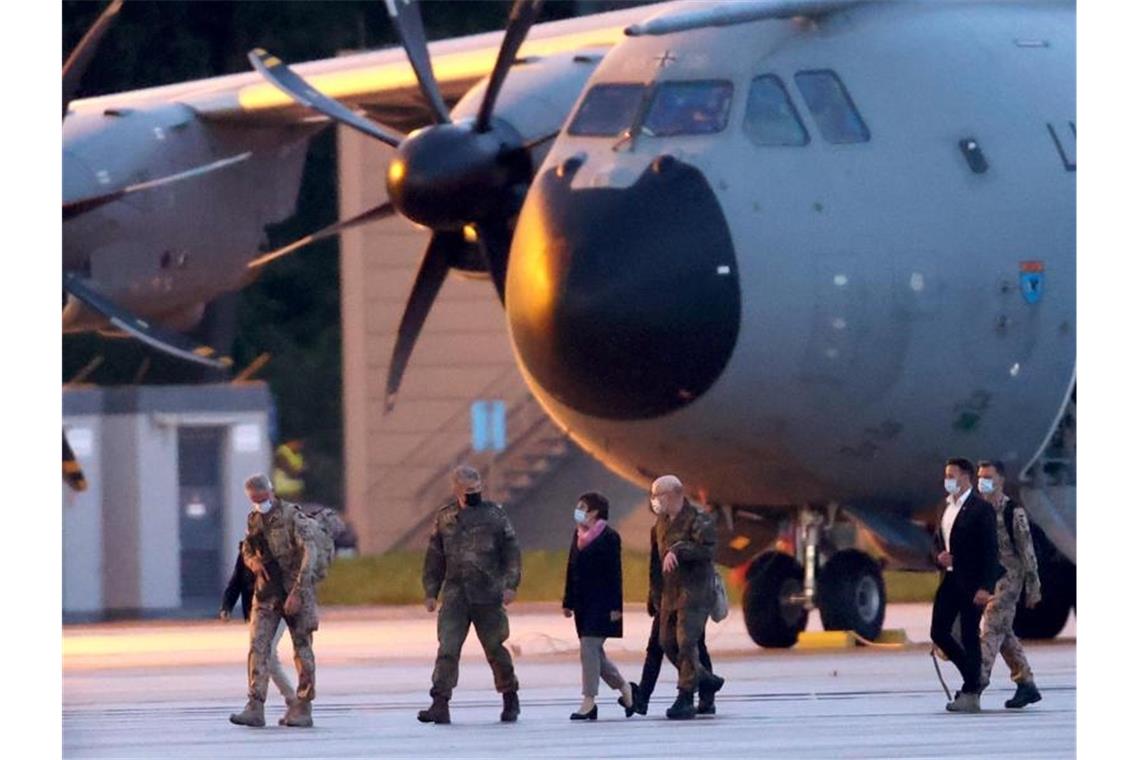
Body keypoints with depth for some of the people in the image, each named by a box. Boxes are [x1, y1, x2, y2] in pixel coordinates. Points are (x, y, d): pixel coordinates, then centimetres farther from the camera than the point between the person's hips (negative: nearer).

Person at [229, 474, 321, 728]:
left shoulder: (292, 516, -11)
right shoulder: (253, 520, 8)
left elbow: (309, 553, -19)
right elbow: (246, 551, 23)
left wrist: (297, 592, -26)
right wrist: (253, 561, -3)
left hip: (294, 589, -5)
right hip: (266, 591, 5)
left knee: (302, 648, 1)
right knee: (258, 646, -7)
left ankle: (302, 709, 7)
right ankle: (255, 708, -11)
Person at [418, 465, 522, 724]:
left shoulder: (494, 514, 3)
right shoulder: (444, 518, 10)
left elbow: (511, 552, 3)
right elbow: (434, 558, 15)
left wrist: (511, 584, -7)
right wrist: (430, 591, 10)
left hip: (488, 596, -1)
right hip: (454, 594, 1)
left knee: (495, 648, 7)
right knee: (447, 649, -9)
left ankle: (510, 699, 26)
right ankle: (440, 705, -12)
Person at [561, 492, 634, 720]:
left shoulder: (609, 537, -8)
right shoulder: (578, 536, 12)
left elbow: (615, 573, -10)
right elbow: (572, 570, 16)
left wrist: (615, 607, -14)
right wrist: (568, 602, 15)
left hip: (601, 604, -8)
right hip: (583, 603, 8)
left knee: (589, 648, -12)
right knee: (594, 651, 10)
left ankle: (589, 701, -9)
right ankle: (624, 688, 25)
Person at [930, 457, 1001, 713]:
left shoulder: (981, 509, -9)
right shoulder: (947, 508, 14)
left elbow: (990, 550, -13)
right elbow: (938, 540, 24)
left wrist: (985, 587, -20)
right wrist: (939, 555, 0)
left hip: (971, 583, -8)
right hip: (950, 580, 8)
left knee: (969, 637, -5)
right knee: (939, 632, 5)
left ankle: (971, 693, 1)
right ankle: (973, 676, 21)